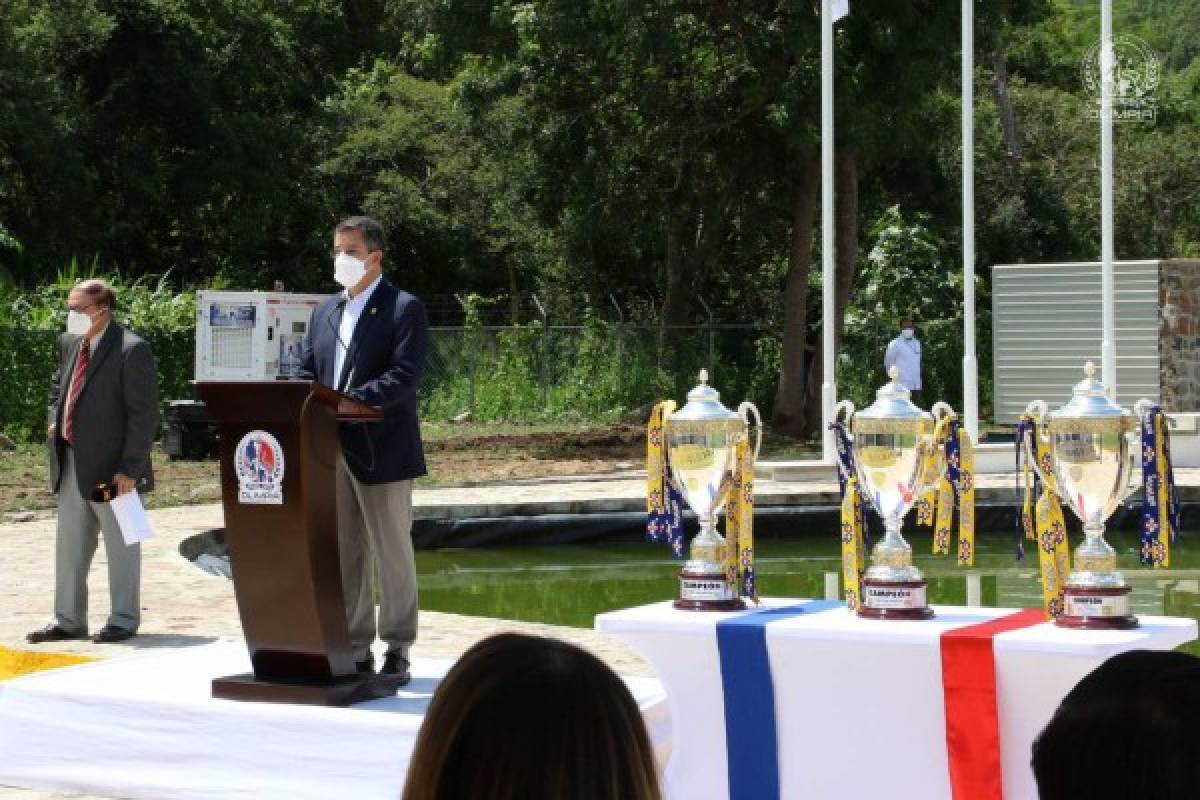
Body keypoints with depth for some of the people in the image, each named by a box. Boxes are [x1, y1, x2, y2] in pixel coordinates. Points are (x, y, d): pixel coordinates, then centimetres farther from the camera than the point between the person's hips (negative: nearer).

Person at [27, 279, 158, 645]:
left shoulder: (132, 351, -16)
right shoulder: (69, 343, 7)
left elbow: (144, 414, -17)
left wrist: (130, 468, -19)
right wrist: (53, 419, 8)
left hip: (112, 467, -8)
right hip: (71, 462, 8)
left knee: (121, 546, 6)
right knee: (69, 546, 13)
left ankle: (123, 620, 17)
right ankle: (68, 620, 23)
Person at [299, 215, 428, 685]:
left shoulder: (404, 309, -5)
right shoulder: (326, 310, 16)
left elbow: (405, 375, -16)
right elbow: (307, 372, 15)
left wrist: (349, 401, -26)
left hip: (381, 450, -6)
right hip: (330, 451, 6)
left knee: (392, 554, 2)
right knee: (344, 555, 10)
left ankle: (397, 652, 9)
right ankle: (355, 650, 17)